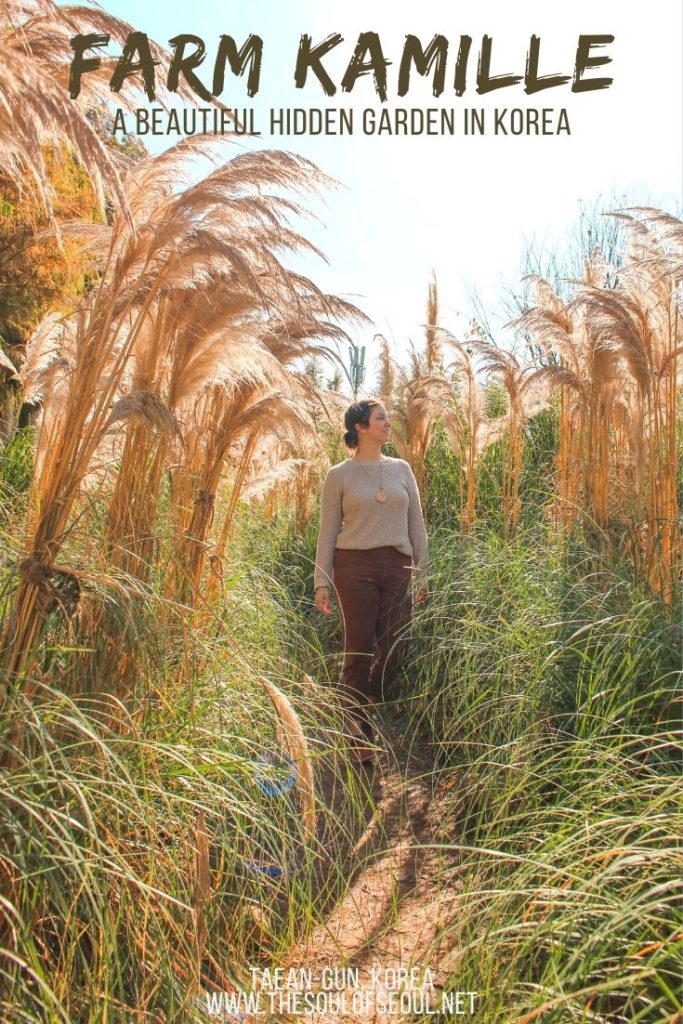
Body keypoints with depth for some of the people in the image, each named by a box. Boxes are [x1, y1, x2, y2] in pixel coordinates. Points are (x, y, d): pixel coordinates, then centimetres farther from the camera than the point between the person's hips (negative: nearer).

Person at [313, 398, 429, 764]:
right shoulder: (339, 475, 1)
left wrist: (422, 572, 8)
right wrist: (321, 582, -3)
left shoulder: (401, 469, 10)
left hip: (397, 568, 4)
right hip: (355, 568, -3)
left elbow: (416, 524, 11)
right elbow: (328, 532, 1)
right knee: (359, 652, -1)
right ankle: (359, 736, 14)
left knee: (394, 651, 6)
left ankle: (365, 708, 34)